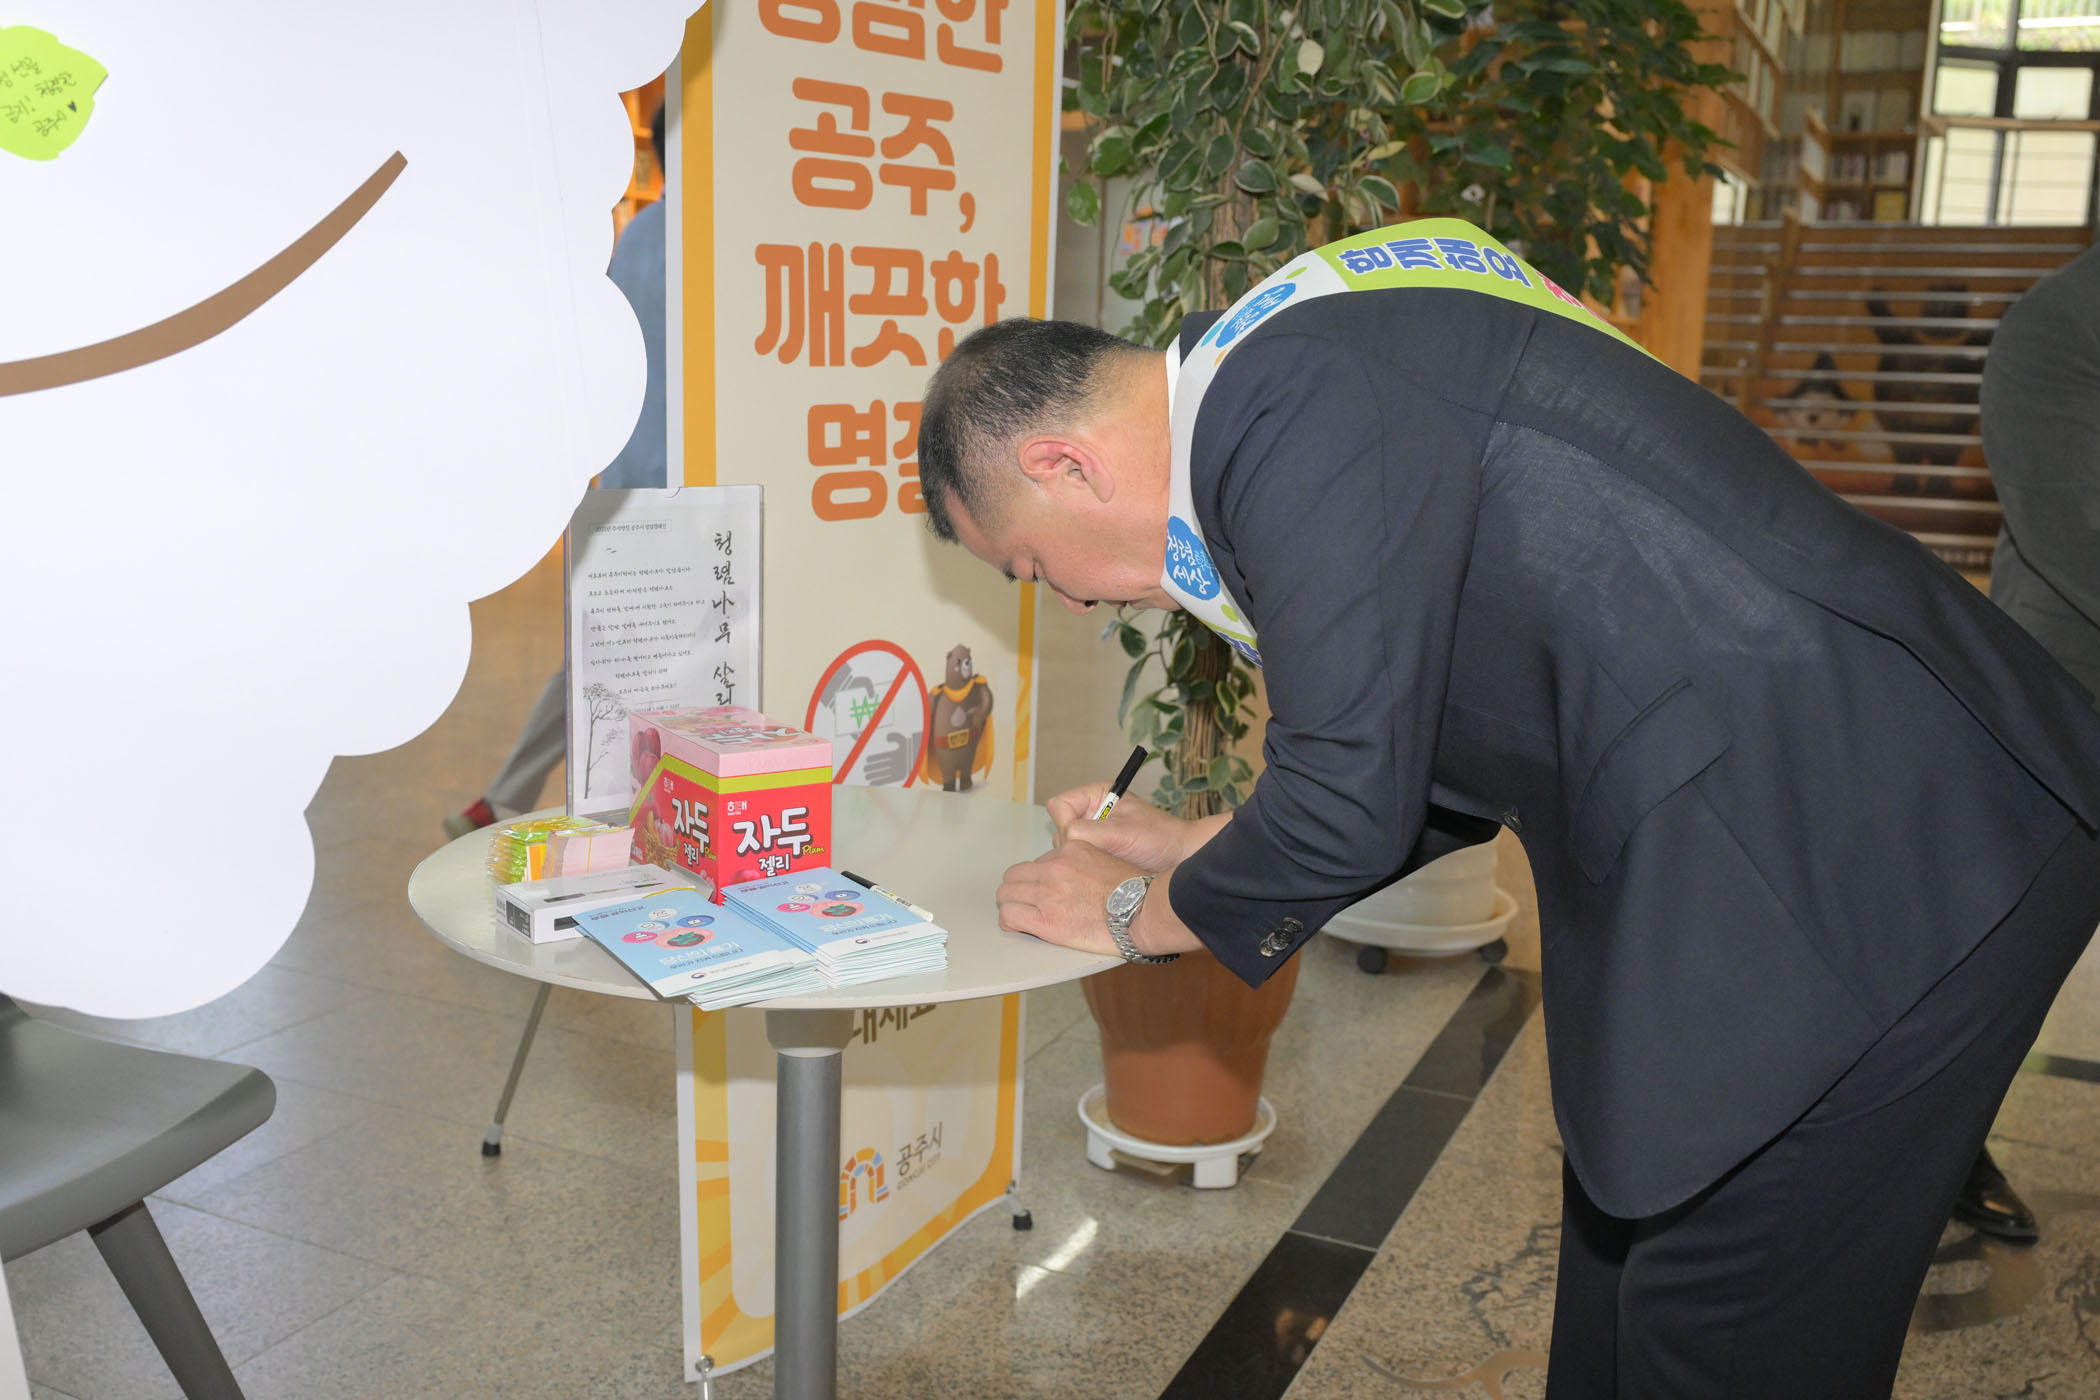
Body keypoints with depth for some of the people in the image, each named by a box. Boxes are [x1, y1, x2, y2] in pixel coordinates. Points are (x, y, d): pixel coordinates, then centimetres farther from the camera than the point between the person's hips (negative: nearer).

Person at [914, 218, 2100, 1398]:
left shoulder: (1289, 399, -20)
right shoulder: (1310, 380, 13)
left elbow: (1349, 803, -19)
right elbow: (1443, 775, 20)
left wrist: (1140, 913, 0)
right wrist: (1197, 852, 19)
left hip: (1906, 857, -10)